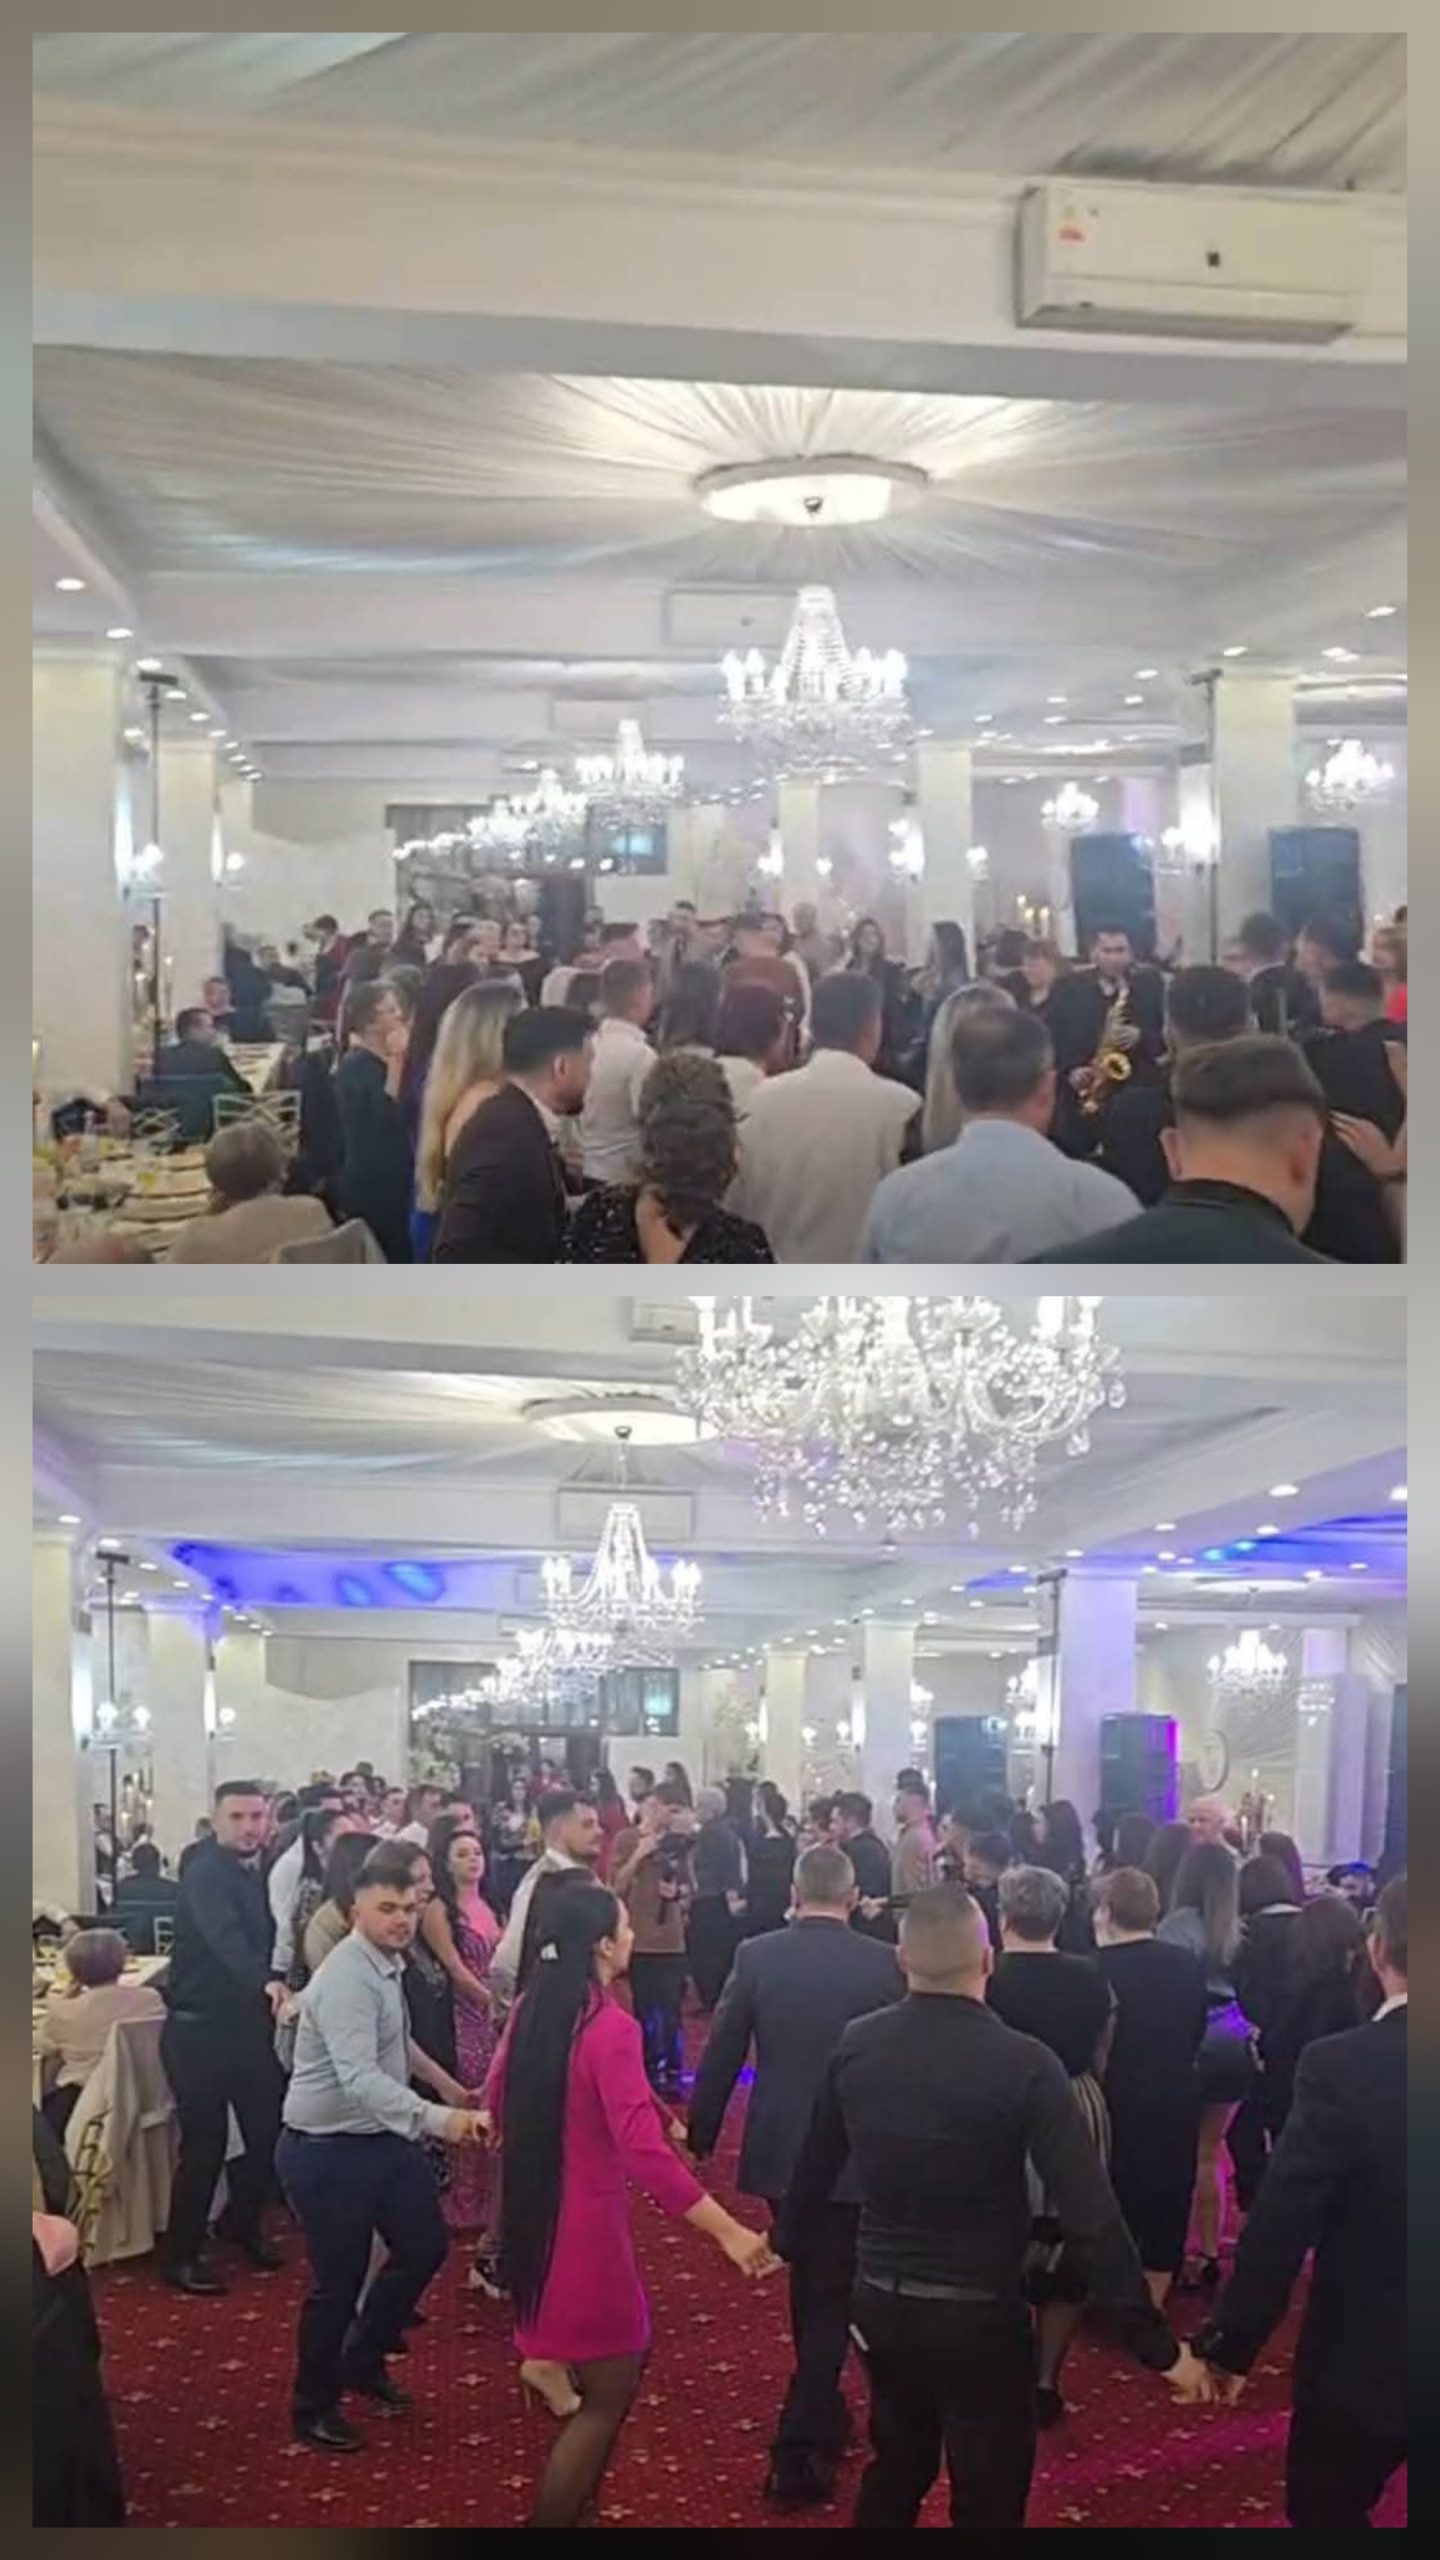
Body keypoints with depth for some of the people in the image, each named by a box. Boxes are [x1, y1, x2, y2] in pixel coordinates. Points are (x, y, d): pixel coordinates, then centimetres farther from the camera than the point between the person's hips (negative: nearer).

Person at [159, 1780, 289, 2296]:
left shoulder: (255, 1873, 8)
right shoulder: (206, 1872, -19)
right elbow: (224, 1936, -38)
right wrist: (265, 1982, -52)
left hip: (248, 2023, 8)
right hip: (200, 2029, -8)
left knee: (269, 2131, 11)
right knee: (204, 2144, -2)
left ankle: (241, 2222, 33)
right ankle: (182, 2254, 12)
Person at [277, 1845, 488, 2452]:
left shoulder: (389, 1964, 3)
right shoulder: (347, 1978, -27)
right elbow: (360, 2081, -38)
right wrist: (436, 2119, -48)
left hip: (381, 2140, 9)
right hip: (327, 2152, -9)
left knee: (424, 2246, 15)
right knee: (340, 2282, 2)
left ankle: (362, 2361, 36)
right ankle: (313, 2408, 23)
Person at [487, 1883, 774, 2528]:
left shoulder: (532, 2009, 3)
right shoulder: (610, 2027, -22)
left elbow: (498, 2103, 16)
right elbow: (644, 2151, -30)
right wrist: (730, 2233, -30)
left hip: (532, 2213, 9)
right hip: (583, 2222, -9)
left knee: (618, 2362, 23)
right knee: (607, 2393, 5)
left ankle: (573, 2503, 29)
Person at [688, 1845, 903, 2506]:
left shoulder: (755, 1956, -6)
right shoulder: (885, 1963, -10)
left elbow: (721, 2054, -2)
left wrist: (701, 2132, 10)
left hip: (779, 2150, 3)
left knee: (810, 2284, 23)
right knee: (831, 2297, 4)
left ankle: (821, 2414, 38)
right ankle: (796, 2452, -3)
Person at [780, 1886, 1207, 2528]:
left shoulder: (857, 2044, -7)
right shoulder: (1024, 2065, -21)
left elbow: (817, 2161, 9)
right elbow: (1090, 2216, -22)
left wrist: (786, 2238, 29)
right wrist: (1158, 2346, -16)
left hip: (880, 2303, 5)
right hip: (981, 2316, -4)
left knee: (895, 2470, 25)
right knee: (988, 2499, 11)